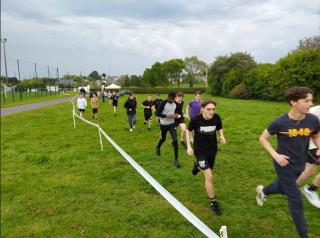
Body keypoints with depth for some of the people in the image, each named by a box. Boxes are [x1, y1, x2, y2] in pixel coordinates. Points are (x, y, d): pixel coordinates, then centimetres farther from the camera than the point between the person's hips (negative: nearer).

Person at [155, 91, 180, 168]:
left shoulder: (175, 104, -1)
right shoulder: (163, 103, -18)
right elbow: (157, 113, -17)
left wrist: (175, 115, -5)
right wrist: (167, 116, -27)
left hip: (172, 124, 3)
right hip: (163, 124, -3)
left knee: (175, 141, -12)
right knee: (163, 139, 19)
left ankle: (176, 160, -3)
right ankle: (158, 147, 57)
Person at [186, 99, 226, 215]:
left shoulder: (216, 118, -15)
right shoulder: (195, 119, -22)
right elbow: (188, 131, -4)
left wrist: (222, 136, -17)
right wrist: (189, 146, -10)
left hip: (212, 149, 4)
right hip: (200, 150, -4)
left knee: (208, 170, 24)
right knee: (209, 176, -11)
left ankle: (197, 165, 61)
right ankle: (213, 202, 9)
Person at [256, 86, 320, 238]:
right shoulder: (280, 122, -23)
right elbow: (263, 138, -9)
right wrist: (275, 155, -20)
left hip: (299, 164, 5)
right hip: (284, 164, -5)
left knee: (283, 188, 28)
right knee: (296, 201, 1)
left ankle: (263, 191, 60)